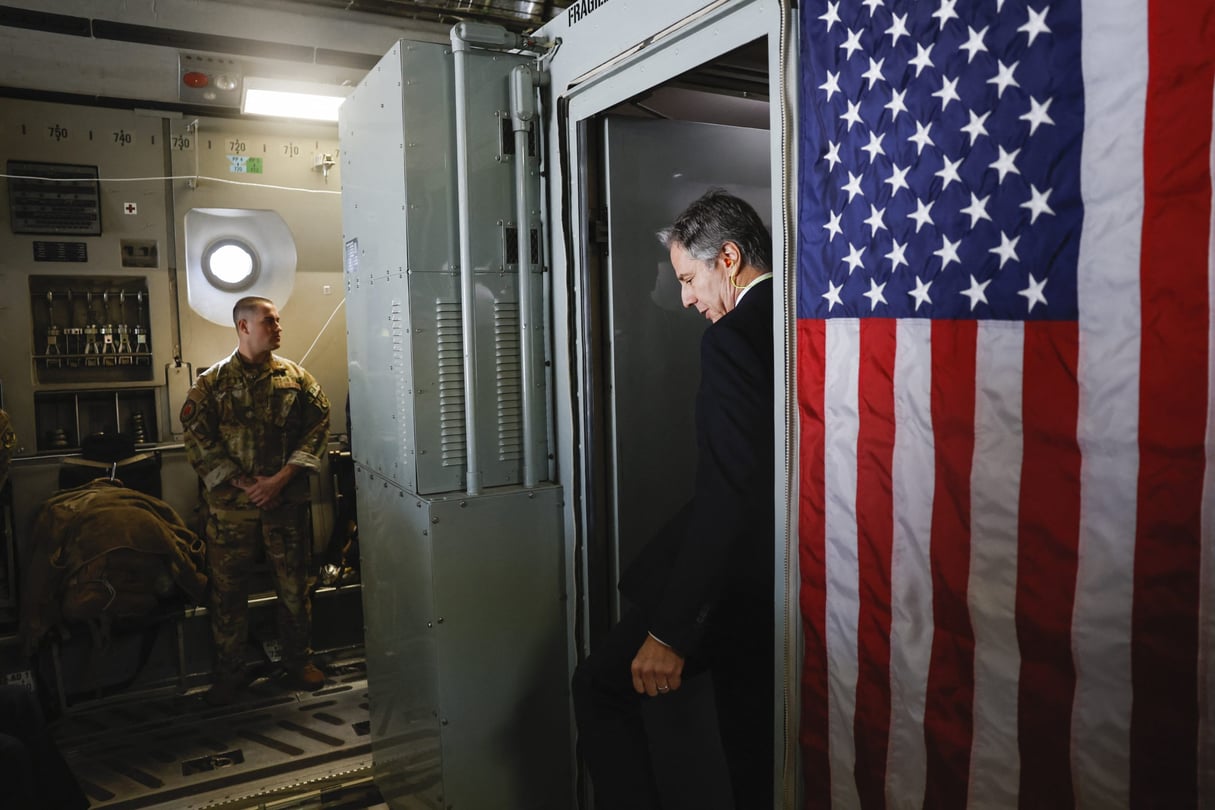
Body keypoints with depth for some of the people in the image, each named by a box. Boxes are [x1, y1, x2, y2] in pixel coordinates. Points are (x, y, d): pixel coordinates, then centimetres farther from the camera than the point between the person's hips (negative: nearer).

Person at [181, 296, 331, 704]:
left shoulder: (296, 377, 4)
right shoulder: (212, 382, 0)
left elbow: (317, 427, -2)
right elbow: (198, 440, -5)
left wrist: (280, 479, -11)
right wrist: (243, 483, -13)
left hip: (286, 502, 1)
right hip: (230, 505, -1)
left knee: (294, 585, 9)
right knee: (227, 589, 8)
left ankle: (298, 660, 26)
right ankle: (229, 671, 23)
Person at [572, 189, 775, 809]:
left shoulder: (733, 337, -18)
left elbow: (725, 495, -25)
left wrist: (670, 631, -22)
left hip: (740, 579, -9)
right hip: (784, 581, 9)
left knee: (602, 686, 5)